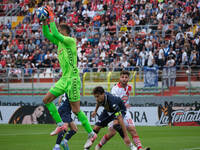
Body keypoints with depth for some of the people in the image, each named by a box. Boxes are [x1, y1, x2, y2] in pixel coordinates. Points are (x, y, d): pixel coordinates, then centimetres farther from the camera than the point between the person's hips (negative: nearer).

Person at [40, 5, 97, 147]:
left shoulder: (71, 40, -12)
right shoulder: (59, 41, 13)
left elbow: (55, 34, -23)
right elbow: (47, 35, 16)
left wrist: (52, 18, -16)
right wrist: (45, 21, 3)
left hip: (72, 78, -9)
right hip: (64, 78, 9)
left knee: (76, 110, -8)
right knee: (46, 100, 5)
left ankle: (91, 133, 1)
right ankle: (60, 124, 12)